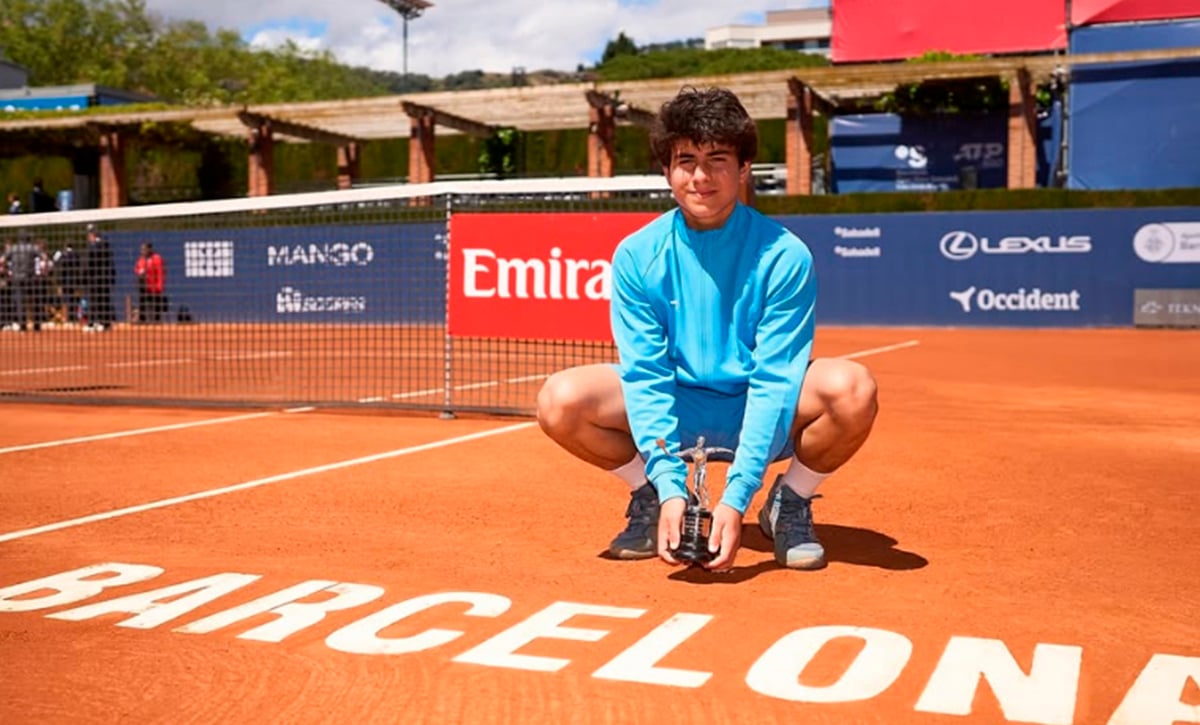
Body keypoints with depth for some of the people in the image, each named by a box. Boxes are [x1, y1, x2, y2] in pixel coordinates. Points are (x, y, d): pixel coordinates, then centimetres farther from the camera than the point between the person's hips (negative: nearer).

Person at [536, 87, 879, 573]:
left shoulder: (783, 256, -17)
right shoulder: (637, 255, -11)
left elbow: (773, 382, -21)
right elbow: (646, 376, -15)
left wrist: (735, 498, -30)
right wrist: (670, 488, -26)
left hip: (762, 414, -1)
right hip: (673, 410, 2)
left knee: (852, 389, -31)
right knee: (560, 399, -23)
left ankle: (788, 505, -2)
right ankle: (651, 498, 4)